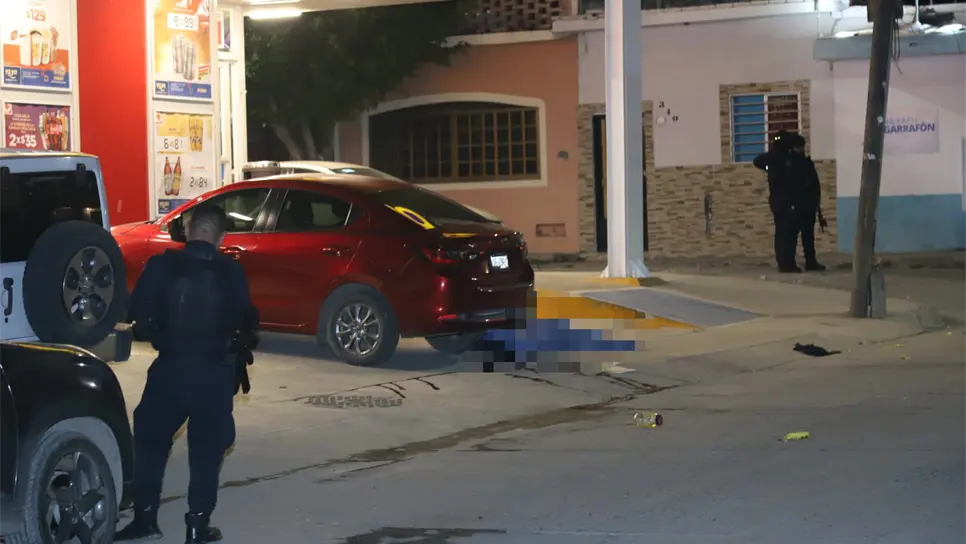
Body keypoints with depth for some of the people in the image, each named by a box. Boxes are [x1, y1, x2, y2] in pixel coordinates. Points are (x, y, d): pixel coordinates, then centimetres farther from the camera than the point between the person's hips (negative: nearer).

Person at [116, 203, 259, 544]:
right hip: (214, 372, 0)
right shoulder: (231, 273, -5)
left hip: (169, 368, 0)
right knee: (206, 450, 11)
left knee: (150, 441, 16)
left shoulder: (161, 266, -6)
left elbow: (137, 311, -3)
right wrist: (246, 340, 23)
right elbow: (247, 321, 1)